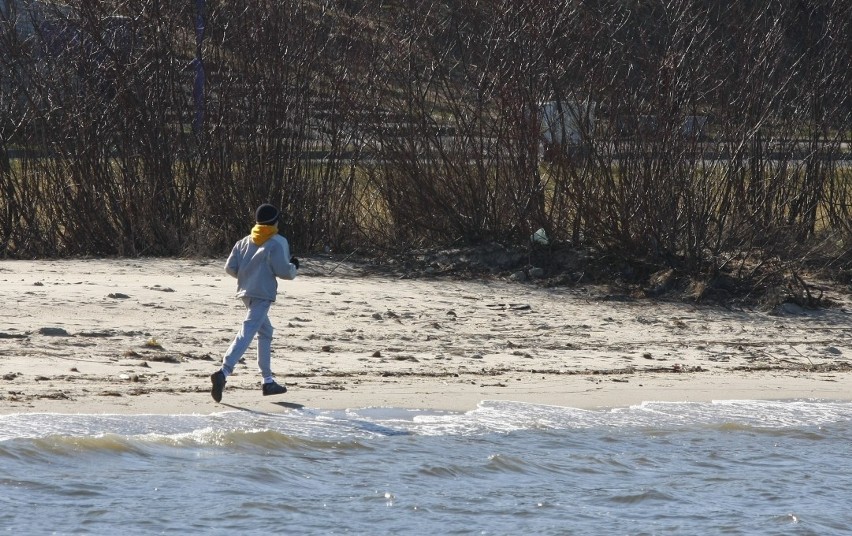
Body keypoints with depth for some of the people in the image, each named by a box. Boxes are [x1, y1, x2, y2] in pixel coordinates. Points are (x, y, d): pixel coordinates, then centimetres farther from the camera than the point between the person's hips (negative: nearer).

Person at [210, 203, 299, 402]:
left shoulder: (244, 242, 11)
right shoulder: (277, 243, -6)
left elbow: (230, 268, 7)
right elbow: (283, 271, -10)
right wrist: (294, 267, 11)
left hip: (246, 292, 8)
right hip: (263, 294, -8)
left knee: (265, 332, 22)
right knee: (247, 333, -17)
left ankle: (268, 381, 24)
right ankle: (223, 373, -35)